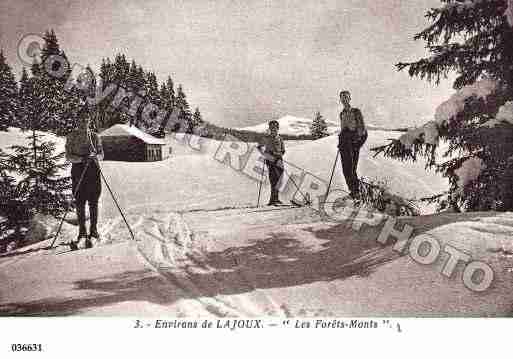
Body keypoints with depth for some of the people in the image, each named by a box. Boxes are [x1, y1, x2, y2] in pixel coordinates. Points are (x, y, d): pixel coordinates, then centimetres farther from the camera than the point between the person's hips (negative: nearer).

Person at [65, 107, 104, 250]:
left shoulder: (95, 136, 11)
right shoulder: (71, 136, 8)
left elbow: (101, 154, 7)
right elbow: (68, 156, 1)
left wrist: (94, 156, -16)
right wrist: (82, 159, -17)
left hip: (93, 170, 0)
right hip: (78, 170, 0)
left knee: (93, 203, -2)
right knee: (80, 203, -2)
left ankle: (93, 231, 5)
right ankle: (82, 233, 5)